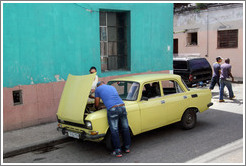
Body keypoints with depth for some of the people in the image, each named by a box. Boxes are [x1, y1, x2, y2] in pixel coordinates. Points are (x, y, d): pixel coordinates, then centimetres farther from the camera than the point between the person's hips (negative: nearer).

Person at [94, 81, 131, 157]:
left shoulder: (98, 89, 16)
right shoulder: (112, 87, 29)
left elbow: (96, 104, 18)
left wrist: (97, 108, 40)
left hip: (112, 110, -5)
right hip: (122, 107, 5)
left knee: (114, 131, 3)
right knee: (125, 128, 16)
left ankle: (118, 151, 8)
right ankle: (127, 147, 28)